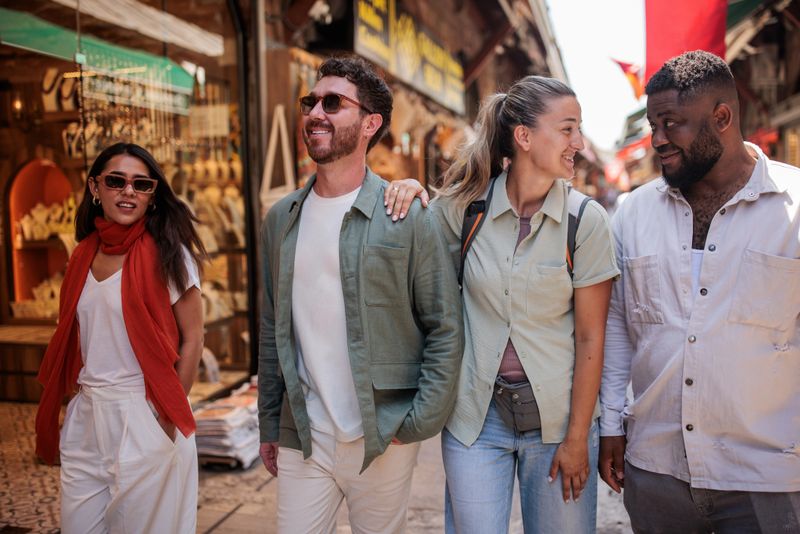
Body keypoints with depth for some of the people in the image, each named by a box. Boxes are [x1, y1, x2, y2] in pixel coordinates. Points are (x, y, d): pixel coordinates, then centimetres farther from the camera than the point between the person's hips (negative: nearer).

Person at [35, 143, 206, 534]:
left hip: (144, 417, -5)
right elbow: (75, 338, 16)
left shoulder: (166, 253, -8)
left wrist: (168, 417, -9)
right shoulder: (85, 255, 8)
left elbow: (192, 339, -8)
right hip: (85, 418, 5)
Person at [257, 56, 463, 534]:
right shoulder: (282, 219, 5)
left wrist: (418, 424, -11)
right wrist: (269, 426, 10)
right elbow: (273, 331, 10)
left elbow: (445, 329, -7)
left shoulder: (409, 218, -8)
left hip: (382, 441, -3)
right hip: (301, 439, 3)